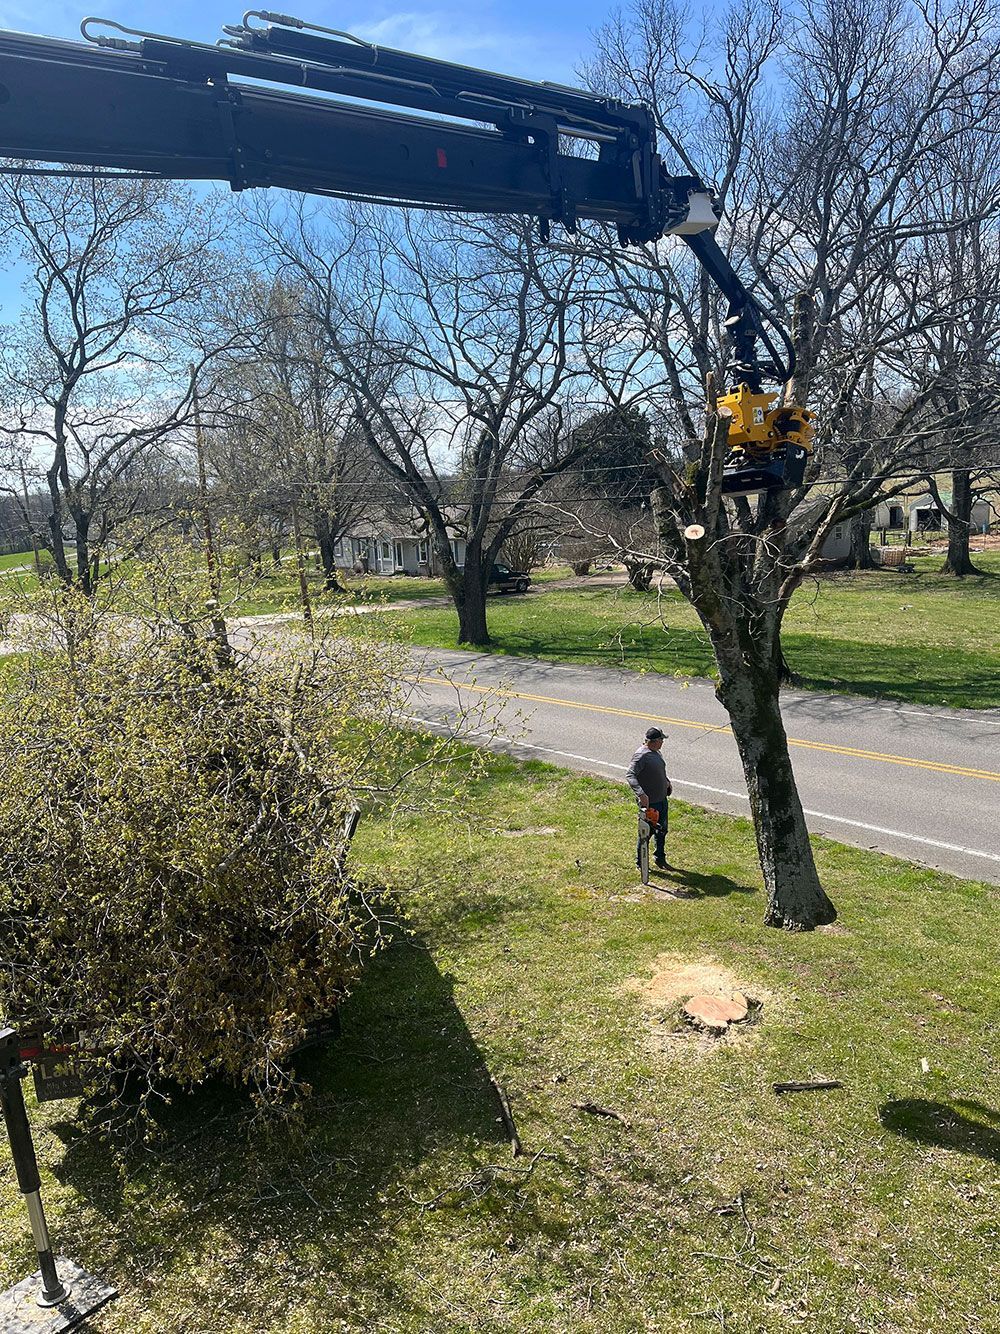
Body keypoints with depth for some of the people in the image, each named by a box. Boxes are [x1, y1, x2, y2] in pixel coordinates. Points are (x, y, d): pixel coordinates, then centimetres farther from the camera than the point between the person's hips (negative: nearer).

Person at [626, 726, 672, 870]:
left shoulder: (656, 752, 7)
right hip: (649, 801, -9)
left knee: (662, 830, 19)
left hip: (662, 798, 9)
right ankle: (640, 862, 18)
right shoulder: (641, 755, -22)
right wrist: (641, 793, -39)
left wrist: (667, 782, 22)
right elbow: (630, 775, -30)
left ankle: (660, 858, 35)